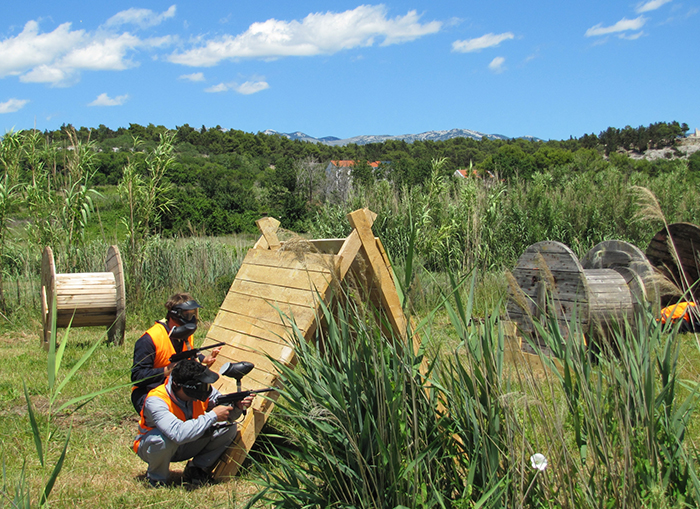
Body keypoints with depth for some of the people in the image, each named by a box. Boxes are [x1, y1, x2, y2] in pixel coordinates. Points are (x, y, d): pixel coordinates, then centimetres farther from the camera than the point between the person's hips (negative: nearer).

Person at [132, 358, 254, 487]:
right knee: (164, 438, -41)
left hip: (184, 447, 5)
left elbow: (227, 415, -8)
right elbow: (179, 434, -48)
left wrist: (238, 407, -32)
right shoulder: (155, 400, -35)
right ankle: (156, 477, -9)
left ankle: (196, 470, 1)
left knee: (229, 428, -14)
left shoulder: (202, 390, -18)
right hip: (151, 446, -5)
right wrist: (212, 416, -40)